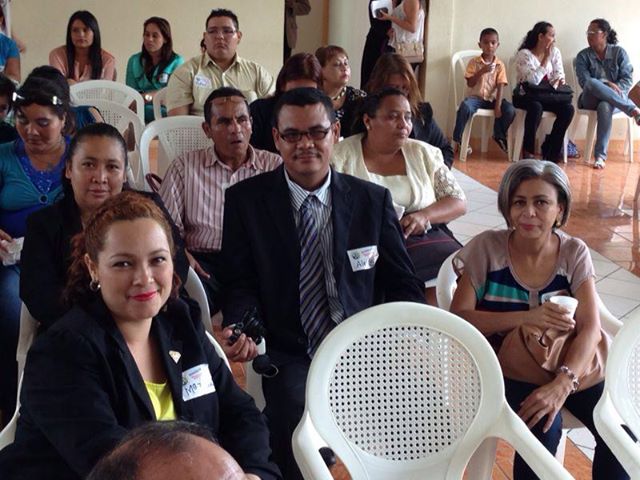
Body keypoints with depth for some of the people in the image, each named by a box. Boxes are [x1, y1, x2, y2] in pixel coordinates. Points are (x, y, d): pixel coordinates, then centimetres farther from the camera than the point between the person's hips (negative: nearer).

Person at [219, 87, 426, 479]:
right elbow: (240, 284, 5)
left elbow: (403, 285, 10)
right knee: (298, 430, -31)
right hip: (291, 357, -2)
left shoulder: (374, 200, 7)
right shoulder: (246, 200, 4)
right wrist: (240, 329, -16)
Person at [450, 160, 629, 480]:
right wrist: (527, 317, -26)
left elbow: (590, 328, -13)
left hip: (569, 367, 3)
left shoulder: (574, 253, -3)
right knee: (543, 426, -32)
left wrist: (561, 384, -30)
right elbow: (458, 319, -14)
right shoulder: (487, 248, -8)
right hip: (507, 367, -2)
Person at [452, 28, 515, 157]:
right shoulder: (474, 62, -2)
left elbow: (500, 86, -5)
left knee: (510, 110, -23)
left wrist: (498, 106, -16)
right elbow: (470, 84, -8)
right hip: (475, 97, -2)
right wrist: (481, 71, -22)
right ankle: (457, 139, -17)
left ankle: (499, 136, 7)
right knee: (465, 107, -36)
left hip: (492, 98, 2)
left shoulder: (500, 65, 1)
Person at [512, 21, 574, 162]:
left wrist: (559, 81, -22)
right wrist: (546, 58, -21)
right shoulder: (524, 54, -13)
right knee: (536, 107, -38)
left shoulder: (555, 52, 4)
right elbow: (533, 80, -24)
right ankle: (528, 151, -22)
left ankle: (550, 150, -9)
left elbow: (559, 75, 2)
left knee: (568, 108, -22)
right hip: (525, 96, -5)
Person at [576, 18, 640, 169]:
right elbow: (585, 81, -10)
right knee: (592, 83, -36)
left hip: (614, 101, -1)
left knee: (605, 107, -39)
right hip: (591, 100, 1)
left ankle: (600, 156, -39)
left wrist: (616, 90, -21)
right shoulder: (583, 56, 3)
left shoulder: (619, 52, 3)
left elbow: (627, 79, -2)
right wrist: (607, 84, -24)